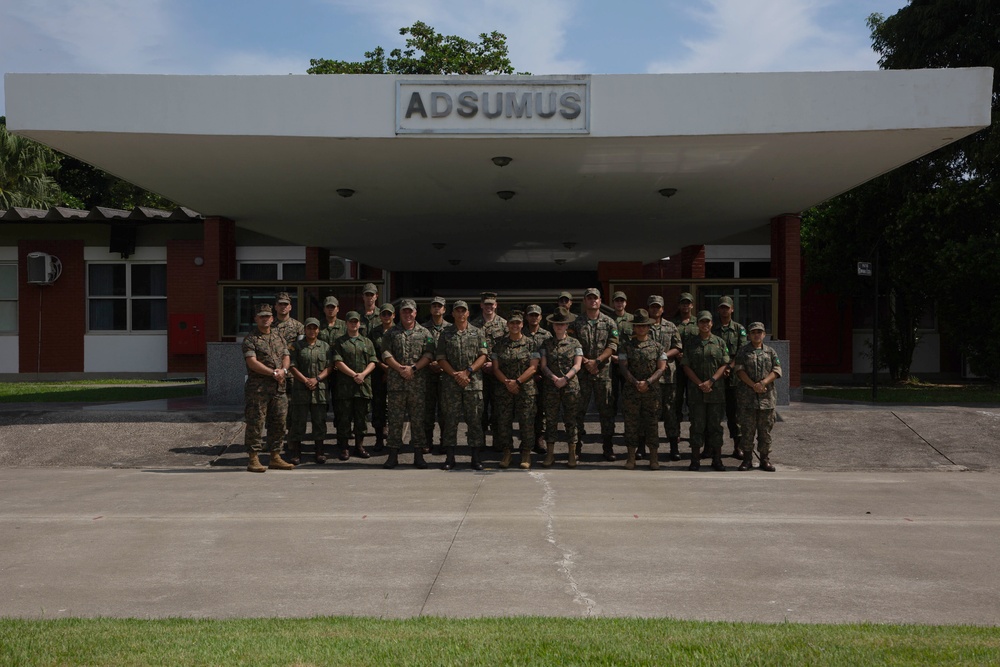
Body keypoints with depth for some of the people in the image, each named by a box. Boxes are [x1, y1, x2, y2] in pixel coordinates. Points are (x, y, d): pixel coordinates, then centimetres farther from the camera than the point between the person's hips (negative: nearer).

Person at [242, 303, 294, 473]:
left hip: (278, 388, 6)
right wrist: (273, 373, -14)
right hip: (258, 387, -6)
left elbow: (286, 356, 14)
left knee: (278, 423, 8)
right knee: (255, 423, -4)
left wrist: (283, 370, -8)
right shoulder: (250, 339, -2)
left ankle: (275, 457, 16)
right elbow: (252, 362, -12)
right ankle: (253, 459, 1)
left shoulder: (279, 337, 18)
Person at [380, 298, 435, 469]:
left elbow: (428, 355, 0)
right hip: (395, 382, 0)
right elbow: (386, 354, 2)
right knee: (395, 419, 2)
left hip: (418, 383, 0)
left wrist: (413, 368, -12)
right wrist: (400, 368, -11)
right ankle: (393, 455, 7)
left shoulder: (424, 333, 10)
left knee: (418, 419, 2)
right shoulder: (391, 333, 11)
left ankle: (418, 455, 9)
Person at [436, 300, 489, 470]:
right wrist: (455, 374, -10)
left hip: (474, 382, 0)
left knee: (475, 419, 0)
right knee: (450, 419, 2)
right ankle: (450, 458, 7)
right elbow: (441, 359, 3)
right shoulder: (445, 334, 9)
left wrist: (467, 371, -11)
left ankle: (476, 458, 6)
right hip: (451, 383, 0)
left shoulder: (478, 333, 8)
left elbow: (483, 356, 2)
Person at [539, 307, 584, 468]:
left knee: (571, 420, 2)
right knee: (550, 420, 1)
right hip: (551, 387, 1)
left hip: (571, 387, -1)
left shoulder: (574, 343, 5)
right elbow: (543, 365, 3)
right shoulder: (546, 344, 8)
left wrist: (565, 379, -15)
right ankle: (550, 453, 8)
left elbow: (577, 365, -2)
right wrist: (553, 377, -14)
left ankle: (572, 455, 8)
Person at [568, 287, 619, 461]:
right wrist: (586, 362, -13)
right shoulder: (576, 324, 7)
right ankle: (576, 445, 11)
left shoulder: (609, 323, 7)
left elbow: (612, 345, -2)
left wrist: (597, 361, -14)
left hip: (603, 371, 0)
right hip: (582, 371, 0)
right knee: (578, 409, 3)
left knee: (606, 410, 2)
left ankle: (608, 448, 9)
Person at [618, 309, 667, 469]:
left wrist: (648, 382, -12)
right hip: (631, 391, 0)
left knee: (652, 423, 2)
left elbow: (661, 368, 1)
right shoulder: (626, 345, 6)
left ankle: (654, 458, 9)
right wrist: (635, 383, -13)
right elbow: (624, 367, 0)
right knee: (631, 423, 1)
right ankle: (631, 458, 8)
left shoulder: (657, 346, 6)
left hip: (652, 391, 0)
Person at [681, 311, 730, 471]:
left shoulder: (720, 342, 8)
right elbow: (686, 367, 2)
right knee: (697, 425, 2)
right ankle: (695, 460, 7)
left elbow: (724, 365, 1)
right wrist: (700, 384, -9)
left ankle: (717, 459, 8)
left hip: (716, 390, 0)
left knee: (716, 425, 3)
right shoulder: (690, 343, 7)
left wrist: (711, 382, -11)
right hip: (696, 391, 0)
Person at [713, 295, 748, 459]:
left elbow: (742, 352, -1)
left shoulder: (739, 329, 8)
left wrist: (730, 367, -13)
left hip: (734, 375, 0)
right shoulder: (712, 329, 8)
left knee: (733, 411, 2)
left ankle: (737, 447, 5)